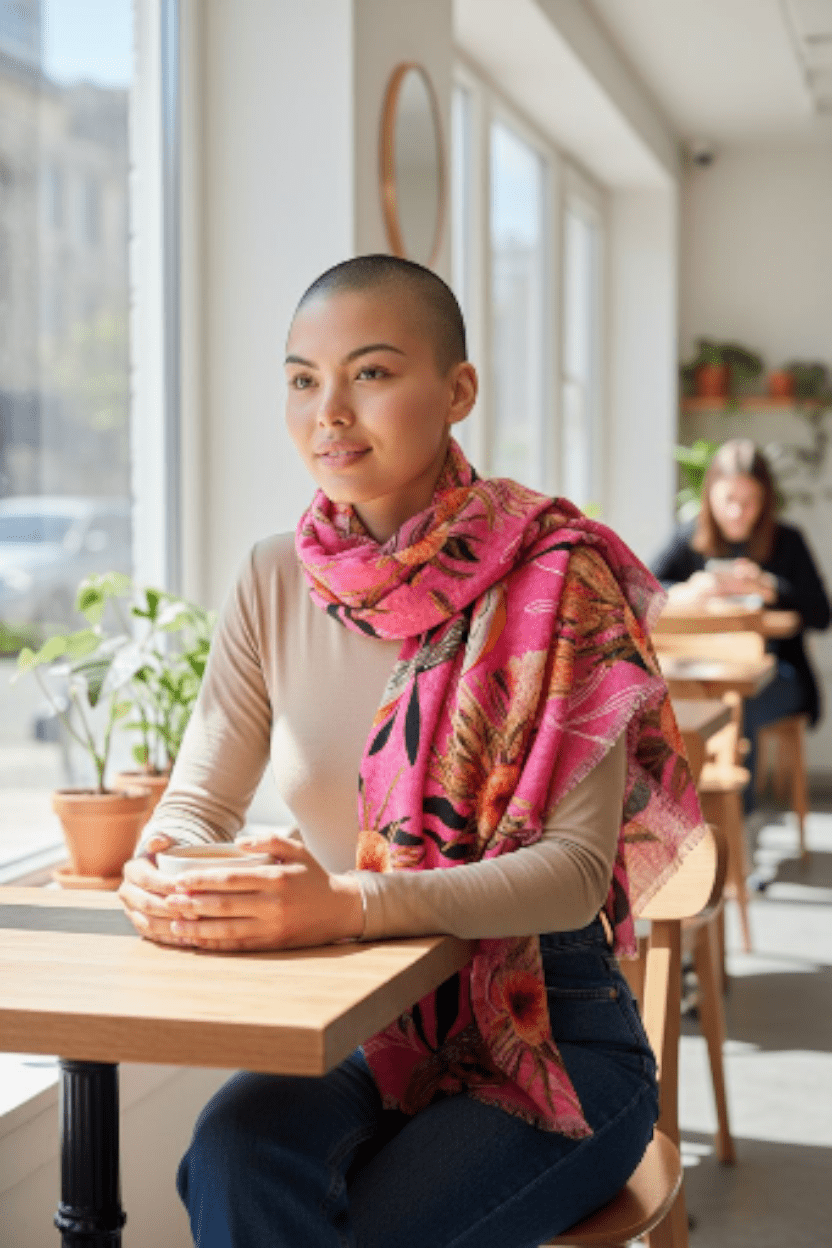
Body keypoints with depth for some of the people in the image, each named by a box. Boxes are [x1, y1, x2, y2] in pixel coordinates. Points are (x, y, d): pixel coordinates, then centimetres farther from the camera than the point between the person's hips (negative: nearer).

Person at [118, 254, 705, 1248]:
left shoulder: (556, 580, -12)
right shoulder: (275, 582, 2)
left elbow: (577, 867, -19)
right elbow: (198, 801, 3)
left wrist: (352, 903, -34)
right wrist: (163, 874, -22)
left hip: (552, 1036, -2)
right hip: (350, 1029, 3)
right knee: (235, 1152, -29)